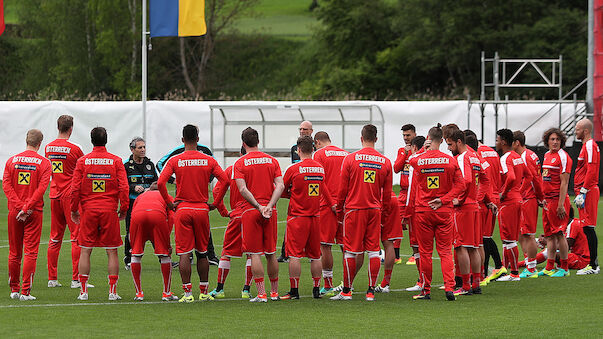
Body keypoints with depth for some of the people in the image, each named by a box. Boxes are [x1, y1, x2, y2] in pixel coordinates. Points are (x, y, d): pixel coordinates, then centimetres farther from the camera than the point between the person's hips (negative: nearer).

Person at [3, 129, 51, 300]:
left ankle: (14, 289, 20)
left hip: (14, 211, 3)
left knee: (14, 252, 12)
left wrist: (19, 206, -10)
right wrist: (26, 208, -14)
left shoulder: (12, 161, 5)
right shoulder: (44, 163, -3)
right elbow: (41, 188, -13)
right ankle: (25, 292, -7)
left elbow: (6, 185, -4)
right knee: (30, 252, -2)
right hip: (34, 212, -3)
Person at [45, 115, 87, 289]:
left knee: (55, 237, 11)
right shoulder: (74, 149, -12)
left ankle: (52, 278, 12)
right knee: (77, 237, -2)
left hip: (54, 195, 6)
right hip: (71, 196, -6)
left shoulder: (48, 147, 6)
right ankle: (76, 279, -5)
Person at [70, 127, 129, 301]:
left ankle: (83, 291, 3)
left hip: (88, 210, 0)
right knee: (112, 252, 5)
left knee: (85, 251, 6)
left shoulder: (82, 161, 0)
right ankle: (113, 291, 2)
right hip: (109, 211, 0)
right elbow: (123, 187, -5)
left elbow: (75, 188, -2)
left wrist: (74, 210, 8)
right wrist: (124, 209, 6)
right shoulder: (116, 161, -1)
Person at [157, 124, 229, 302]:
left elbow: (160, 183, -12)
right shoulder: (209, 161, 1)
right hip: (202, 210, 2)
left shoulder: (175, 161, -3)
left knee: (184, 253, -1)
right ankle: (204, 292, 16)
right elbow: (225, 180, -2)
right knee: (202, 252, 13)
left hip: (182, 209, -1)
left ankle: (187, 292, -6)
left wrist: (169, 202, -1)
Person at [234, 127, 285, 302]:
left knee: (255, 254, -2)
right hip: (270, 212, 3)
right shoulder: (272, 161, 8)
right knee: (270, 253, 13)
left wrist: (258, 207, -12)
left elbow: (243, 189, -13)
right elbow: (280, 186, -2)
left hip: (251, 211, -3)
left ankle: (261, 294, -7)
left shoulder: (240, 163, -2)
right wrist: (269, 206, -9)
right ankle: (274, 292, 20)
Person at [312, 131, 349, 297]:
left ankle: (328, 286, 1)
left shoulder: (319, 154, -2)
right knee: (345, 245, 8)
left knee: (325, 245, 0)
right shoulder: (346, 154, 14)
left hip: (327, 204, -5)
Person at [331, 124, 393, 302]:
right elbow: (387, 193, 9)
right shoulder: (385, 162, 2)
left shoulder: (350, 159, -6)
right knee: (374, 251, 5)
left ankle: (346, 291, 6)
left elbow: (342, 189, -2)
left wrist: (339, 207, 12)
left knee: (350, 251, 2)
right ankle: (371, 290, 3)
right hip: (375, 210, 2)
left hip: (354, 209, -2)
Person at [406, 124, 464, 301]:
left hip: (422, 211, -1)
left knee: (425, 252, 8)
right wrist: (443, 199, -5)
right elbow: (460, 185, -4)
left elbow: (411, 189, 3)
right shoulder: (450, 161, -4)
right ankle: (449, 287, -9)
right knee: (445, 251, 6)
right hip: (444, 212, 1)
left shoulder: (416, 161, -6)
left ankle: (426, 290, 12)